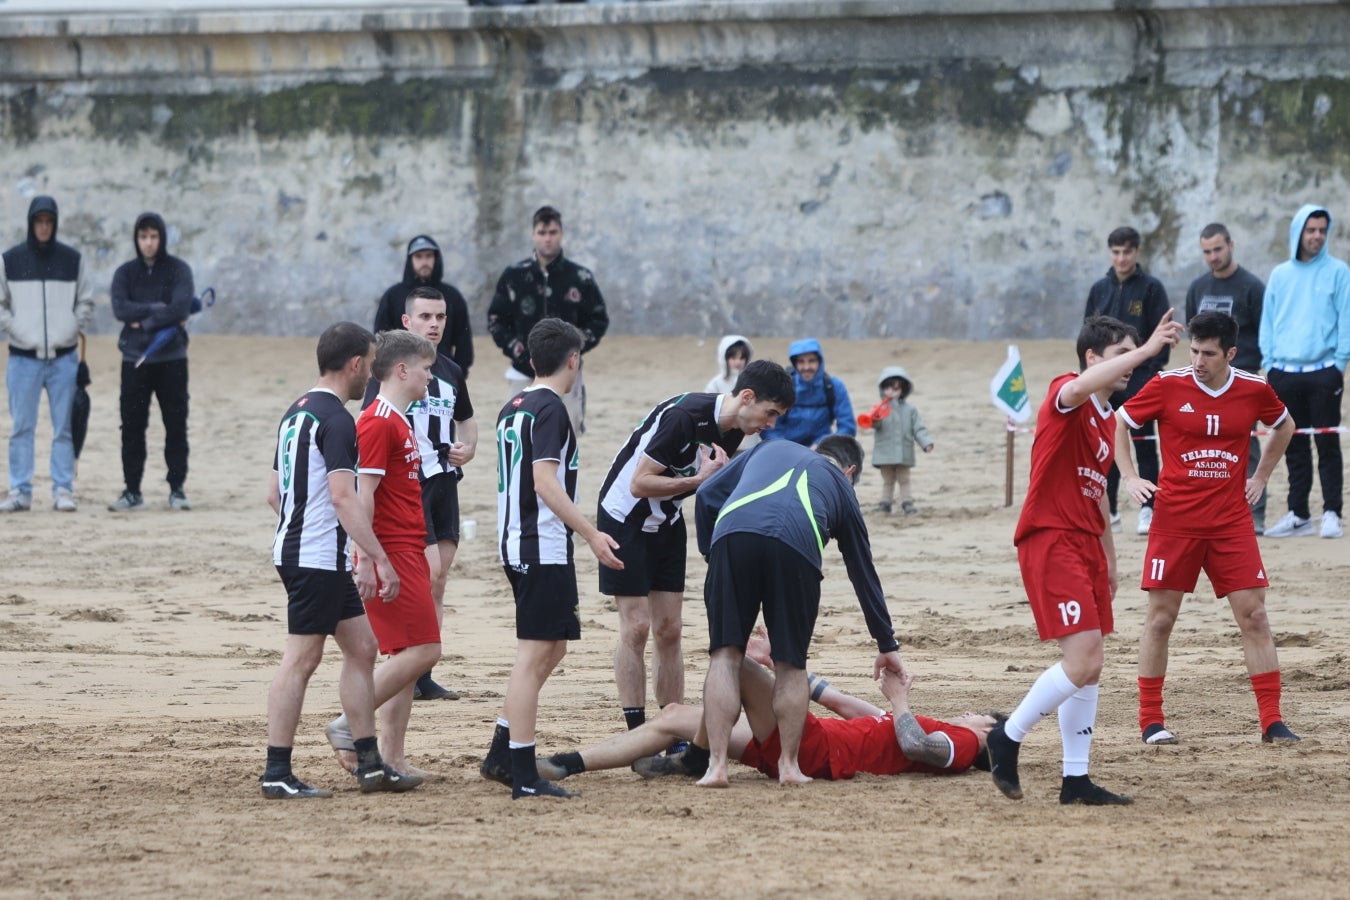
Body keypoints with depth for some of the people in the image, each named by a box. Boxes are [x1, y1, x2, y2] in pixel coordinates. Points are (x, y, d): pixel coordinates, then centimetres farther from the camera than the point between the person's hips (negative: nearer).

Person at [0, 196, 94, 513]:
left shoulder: (72, 260, 6)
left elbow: (85, 302, 12)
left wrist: (74, 329, -2)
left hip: (63, 356, 1)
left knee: (64, 428, 1)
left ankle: (63, 490, 4)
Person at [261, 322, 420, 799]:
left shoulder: (296, 413, 15)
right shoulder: (336, 420, -15)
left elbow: (274, 494, 20)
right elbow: (343, 496, -23)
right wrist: (379, 560, -23)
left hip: (294, 547, 10)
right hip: (317, 559, -10)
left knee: (361, 648, 13)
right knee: (302, 657, -7)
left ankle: (370, 763, 16)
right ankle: (277, 773, -5)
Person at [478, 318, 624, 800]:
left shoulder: (512, 409, 15)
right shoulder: (549, 409, -13)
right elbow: (546, 483, -21)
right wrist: (591, 534, -22)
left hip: (515, 543, 10)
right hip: (544, 548, -10)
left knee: (552, 647, 18)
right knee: (534, 654, -8)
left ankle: (500, 755, 18)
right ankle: (523, 775, -9)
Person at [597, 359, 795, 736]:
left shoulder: (733, 430, -3)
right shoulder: (683, 416, -28)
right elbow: (639, 484, -27)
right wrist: (699, 480, -27)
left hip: (667, 521, 8)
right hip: (625, 517, -8)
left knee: (669, 630, 5)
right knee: (637, 626, -8)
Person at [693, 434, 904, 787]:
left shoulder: (771, 448, 38)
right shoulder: (840, 486, 33)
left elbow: (707, 494, 26)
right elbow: (864, 572, 38)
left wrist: (711, 556, 31)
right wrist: (887, 645, 43)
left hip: (732, 534, 1)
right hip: (797, 544, -1)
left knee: (725, 655, 4)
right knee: (790, 664, 14)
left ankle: (716, 765, -3)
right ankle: (789, 764, 15)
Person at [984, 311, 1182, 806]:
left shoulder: (1108, 419, 17)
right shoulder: (1066, 396, -10)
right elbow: (1079, 388, -36)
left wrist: (1109, 558, 27)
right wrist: (1146, 350, -41)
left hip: (1085, 543, 9)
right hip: (1049, 539, -9)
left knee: (1089, 667, 8)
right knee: (1083, 659, -17)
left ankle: (1076, 779, 12)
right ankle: (1008, 738, -1)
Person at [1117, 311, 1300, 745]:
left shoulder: (1254, 390, -1)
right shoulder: (1167, 386, -7)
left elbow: (1284, 426, 20)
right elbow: (1118, 423, 5)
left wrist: (1261, 477, 13)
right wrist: (1130, 477, -3)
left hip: (1231, 522, 2)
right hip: (1175, 521, -2)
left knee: (1254, 615, -3)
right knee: (1161, 616, 0)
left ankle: (1272, 721, 1)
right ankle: (1150, 721, 9)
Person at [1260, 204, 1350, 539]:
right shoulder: (1280, 275, 12)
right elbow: (1268, 320, 14)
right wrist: (1269, 363, 5)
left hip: (1323, 372, -4)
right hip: (1284, 373, 4)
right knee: (1294, 448, 8)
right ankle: (1298, 515, 13)